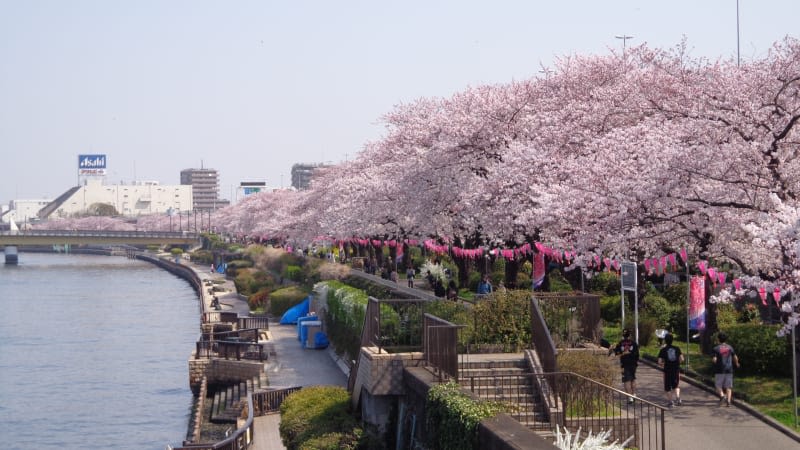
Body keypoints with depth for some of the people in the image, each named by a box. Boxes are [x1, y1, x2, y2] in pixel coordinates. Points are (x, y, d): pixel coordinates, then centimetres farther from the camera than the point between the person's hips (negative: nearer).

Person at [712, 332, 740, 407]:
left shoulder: (716, 348, -8)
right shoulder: (730, 347, 2)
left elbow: (714, 360, -14)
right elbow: (735, 358, 4)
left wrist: (713, 361, 9)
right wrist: (737, 364, 24)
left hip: (720, 370, -3)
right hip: (729, 370, 3)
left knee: (718, 385, 8)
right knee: (728, 386, 7)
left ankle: (722, 396, -17)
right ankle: (728, 401, -2)